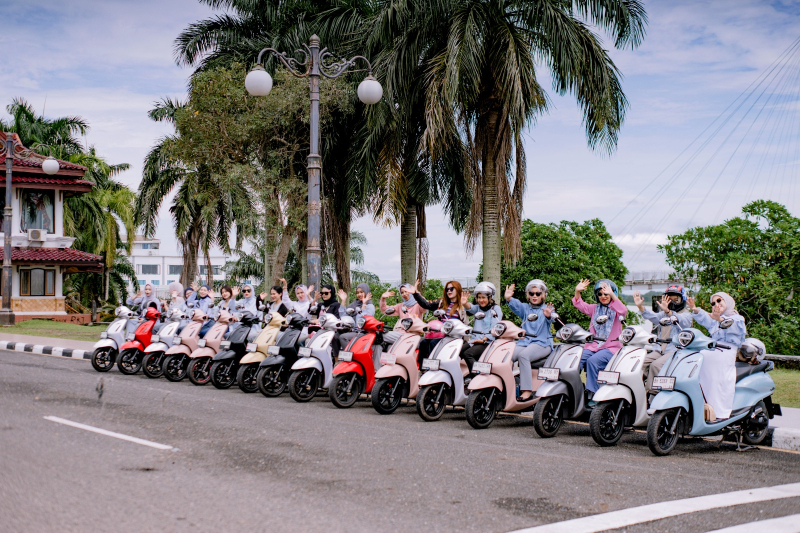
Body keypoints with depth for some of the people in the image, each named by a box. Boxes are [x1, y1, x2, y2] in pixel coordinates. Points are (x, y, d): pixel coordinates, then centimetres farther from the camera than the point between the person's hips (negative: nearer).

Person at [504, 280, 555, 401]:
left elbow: (552, 318, -16)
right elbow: (516, 305, -4)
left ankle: (527, 390, -32)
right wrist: (509, 299, -27)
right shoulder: (525, 308, 18)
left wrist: (548, 315, -42)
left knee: (523, 355, -32)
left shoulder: (547, 309, 7)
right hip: (524, 342, 4)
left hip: (542, 343, -4)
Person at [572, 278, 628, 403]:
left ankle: (592, 395, -28)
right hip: (593, 345, 5)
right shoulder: (595, 309, 19)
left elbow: (623, 311, -19)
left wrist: (611, 295, -32)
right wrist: (577, 292, -12)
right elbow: (580, 305, 7)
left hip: (611, 347, -5)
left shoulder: (615, 309, 4)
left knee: (592, 361, -31)